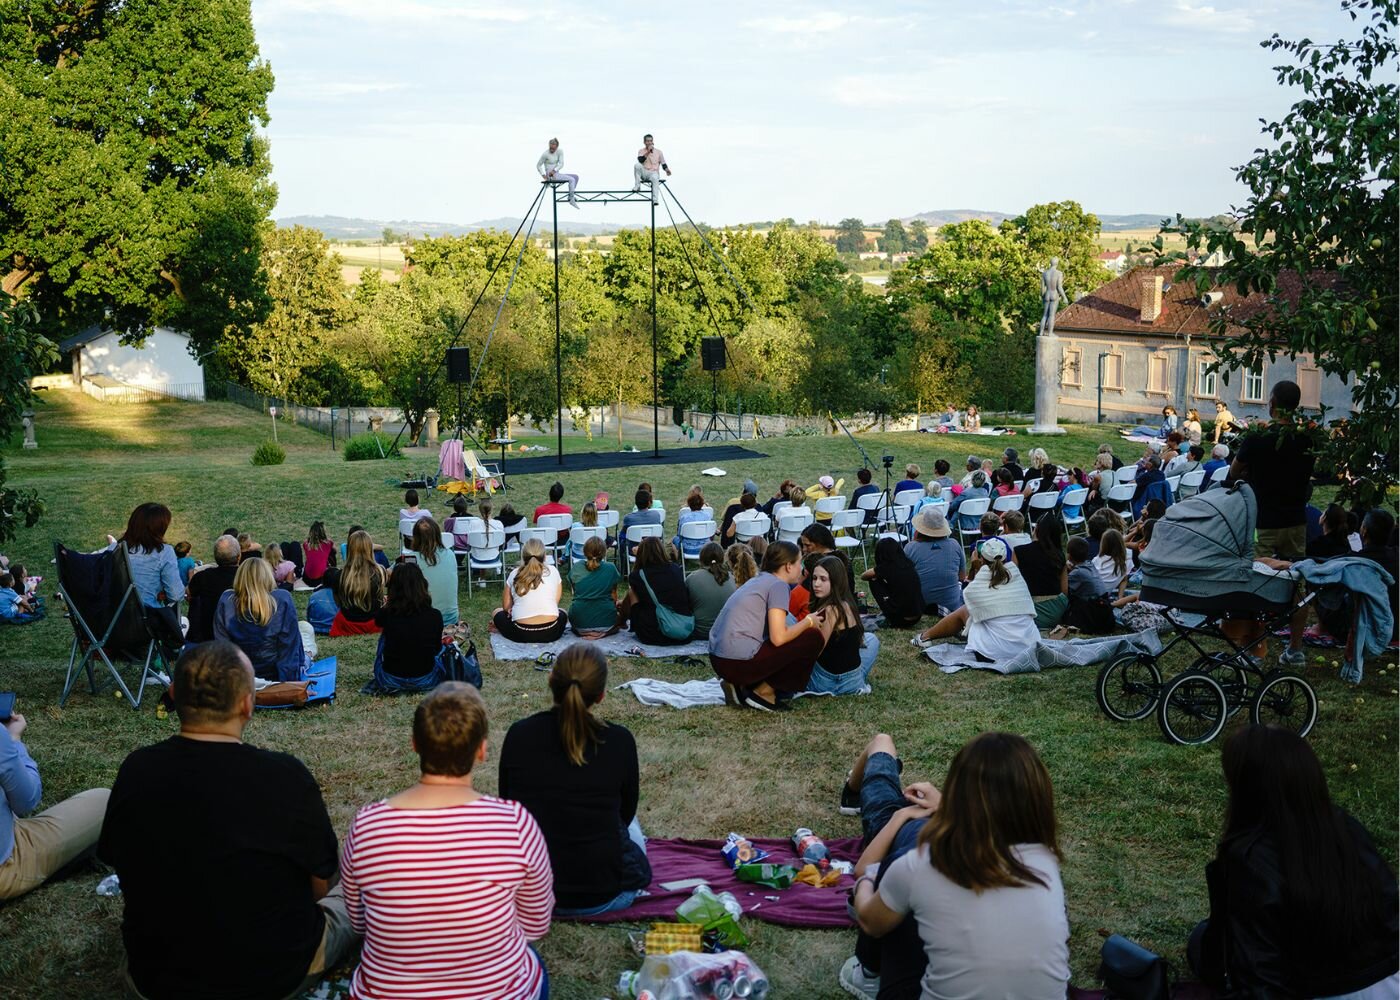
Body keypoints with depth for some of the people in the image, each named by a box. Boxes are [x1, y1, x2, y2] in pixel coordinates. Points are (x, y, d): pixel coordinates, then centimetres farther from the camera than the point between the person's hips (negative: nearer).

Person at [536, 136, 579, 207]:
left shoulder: (560, 151, 1)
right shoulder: (545, 154, -12)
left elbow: (561, 164, -6)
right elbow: (538, 165, -4)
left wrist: (554, 170, -22)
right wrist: (543, 175, -15)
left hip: (557, 174, 7)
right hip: (551, 176, -7)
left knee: (576, 176, 2)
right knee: (571, 179, -19)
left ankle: (570, 196, 4)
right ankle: (572, 200, -17)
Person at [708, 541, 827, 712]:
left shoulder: (759, 580, 19)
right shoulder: (778, 585, -8)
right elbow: (778, 638, -16)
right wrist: (808, 621, -1)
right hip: (739, 663, -9)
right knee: (813, 637, -1)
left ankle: (740, 686, 12)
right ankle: (764, 692, 2)